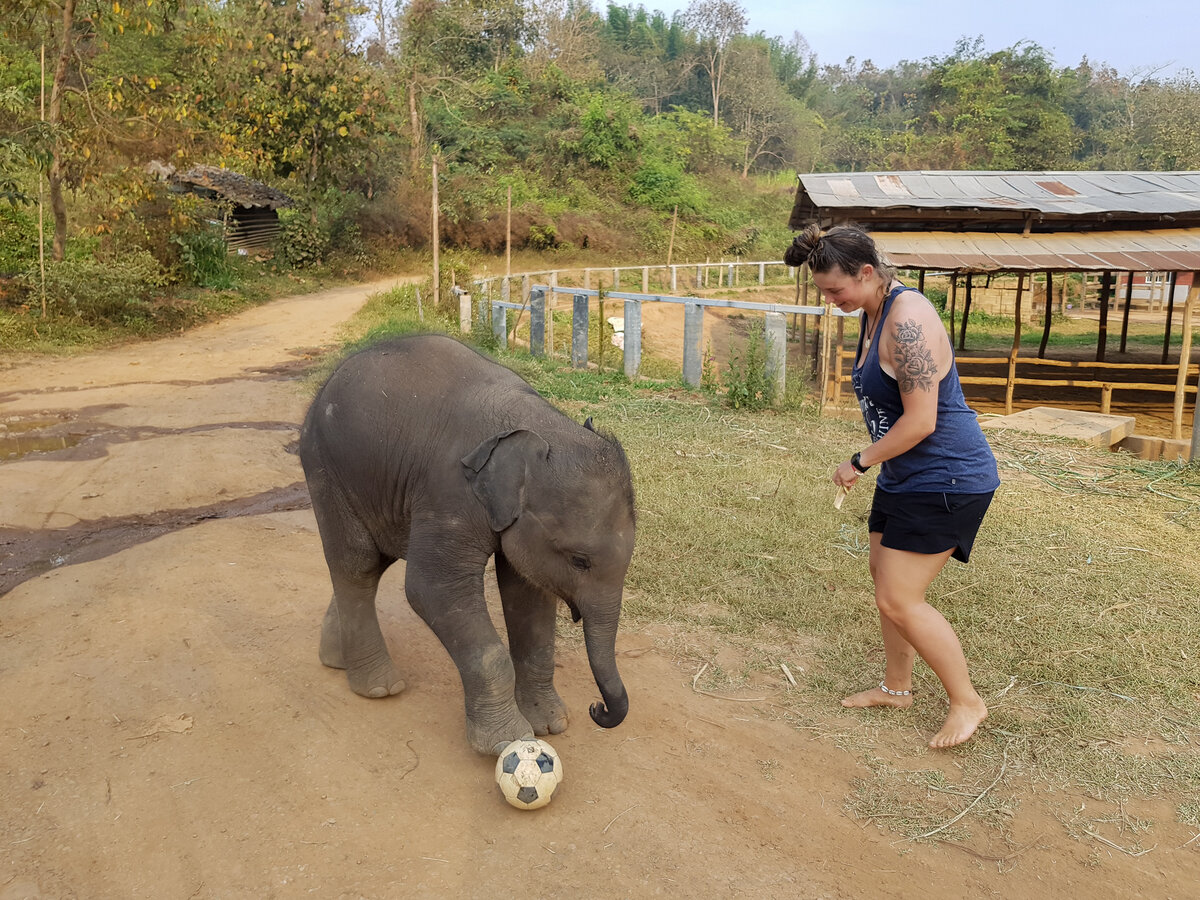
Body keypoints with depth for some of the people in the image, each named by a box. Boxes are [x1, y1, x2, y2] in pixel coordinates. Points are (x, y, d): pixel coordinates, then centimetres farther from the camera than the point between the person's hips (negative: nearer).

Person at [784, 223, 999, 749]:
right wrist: (870, 464, 16)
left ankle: (967, 702, 12)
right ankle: (897, 686, 35)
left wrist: (860, 462, -14)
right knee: (885, 579, 17)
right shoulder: (873, 314, 8)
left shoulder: (908, 320, -24)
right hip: (905, 476, 10)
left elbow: (920, 421, -26)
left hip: (945, 479, -10)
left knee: (899, 600, -7)